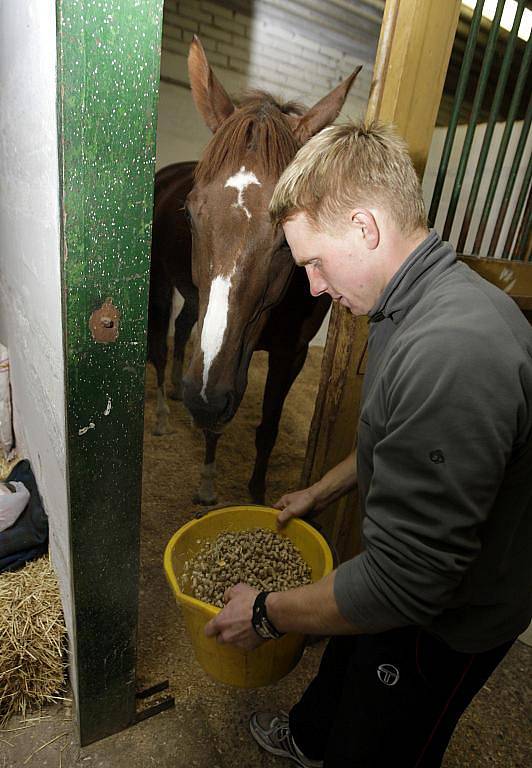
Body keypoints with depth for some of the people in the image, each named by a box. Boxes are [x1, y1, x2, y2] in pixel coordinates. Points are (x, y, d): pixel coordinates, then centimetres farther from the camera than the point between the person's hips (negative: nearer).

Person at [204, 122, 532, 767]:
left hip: (445, 623, -9)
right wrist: (322, 491, 16)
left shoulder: (451, 353, -40)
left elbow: (404, 584, -34)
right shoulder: (416, 306, -4)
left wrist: (267, 614, -19)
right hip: (410, 572, 9)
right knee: (344, 665, 35)